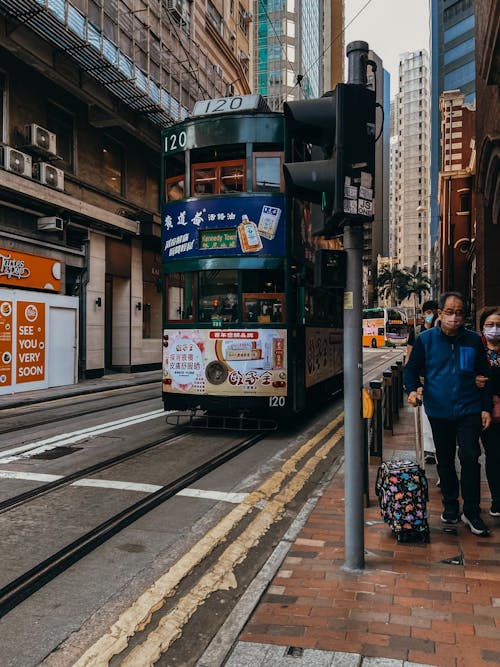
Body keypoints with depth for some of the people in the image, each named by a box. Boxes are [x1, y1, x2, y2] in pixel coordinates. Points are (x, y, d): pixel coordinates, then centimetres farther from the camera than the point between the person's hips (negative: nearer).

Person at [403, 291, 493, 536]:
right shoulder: (426, 339, -3)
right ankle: (450, 506, 29)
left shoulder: (473, 340, 0)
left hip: (468, 411, 0)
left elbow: (484, 376, 7)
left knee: (470, 458, -7)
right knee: (445, 461, 12)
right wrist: (413, 389, -15)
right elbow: (411, 369, 5)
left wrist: (486, 408, 2)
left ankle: (471, 512, 9)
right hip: (439, 412, 1)